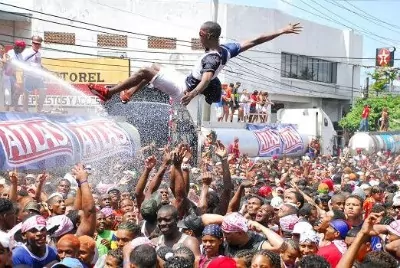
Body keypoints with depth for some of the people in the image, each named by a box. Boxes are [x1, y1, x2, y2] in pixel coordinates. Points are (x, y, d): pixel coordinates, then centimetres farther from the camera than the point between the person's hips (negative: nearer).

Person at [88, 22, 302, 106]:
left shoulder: (212, 58, -30)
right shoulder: (228, 49, -7)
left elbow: (206, 79, -48)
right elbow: (255, 41, -4)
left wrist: (193, 94, -66)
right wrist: (280, 32, 1)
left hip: (182, 88, -10)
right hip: (187, 84, 10)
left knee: (145, 72, -10)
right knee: (154, 68, 23)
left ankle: (108, 93, -1)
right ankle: (127, 95, 28)